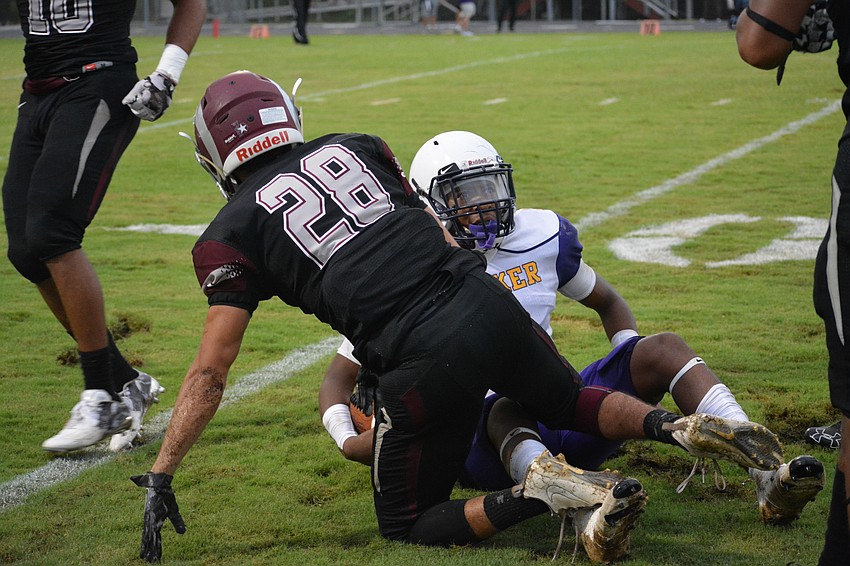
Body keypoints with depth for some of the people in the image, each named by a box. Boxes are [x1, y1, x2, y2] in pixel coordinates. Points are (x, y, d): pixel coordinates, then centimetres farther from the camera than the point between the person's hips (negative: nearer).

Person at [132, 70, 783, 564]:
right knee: (571, 403, 33)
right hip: (488, 301, 5)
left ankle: (538, 495, -12)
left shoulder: (232, 232, 6)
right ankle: (680, 426, 5)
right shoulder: (356, 146, 19)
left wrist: (161, 475, 11)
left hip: (424, 363, -5)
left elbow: (210, 375, 4)